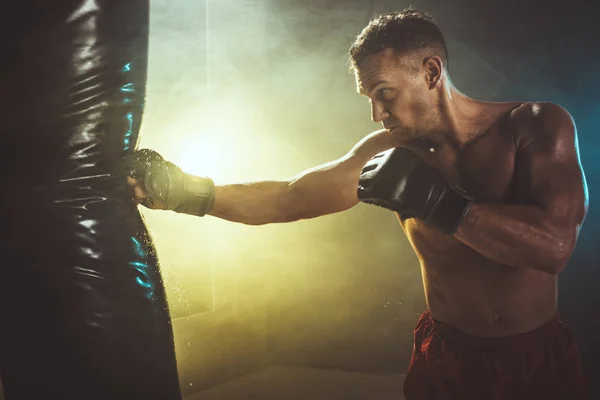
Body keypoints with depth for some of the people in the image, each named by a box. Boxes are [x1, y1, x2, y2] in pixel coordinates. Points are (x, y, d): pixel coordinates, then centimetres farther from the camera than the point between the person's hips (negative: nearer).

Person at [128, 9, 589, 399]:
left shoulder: (536, 126, -13)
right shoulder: (388, 152, -7)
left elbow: (555, 244, -27)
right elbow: (287, 198, -6)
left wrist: (438, 202, -31)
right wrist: (189, 192, -17)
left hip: (541, 360, -1)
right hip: (446, 360, 1)